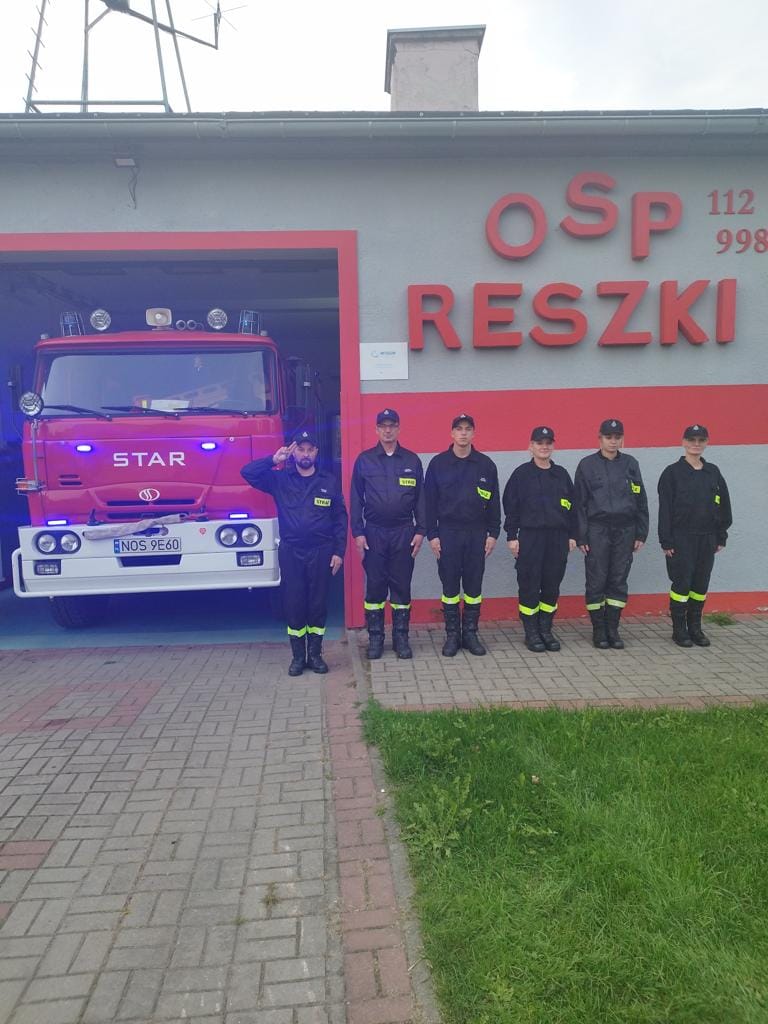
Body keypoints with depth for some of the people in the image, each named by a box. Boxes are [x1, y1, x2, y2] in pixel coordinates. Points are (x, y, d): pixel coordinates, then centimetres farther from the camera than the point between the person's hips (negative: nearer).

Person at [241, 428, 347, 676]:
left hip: (321, 552, 0)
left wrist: (339, 551, -1)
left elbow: (340, 519, 5)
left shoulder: (329, 482, 5)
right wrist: (273, 460, -11)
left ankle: (315, 654, 18)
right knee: (293, 604, 3)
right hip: (291, 552, 0)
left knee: (318, 604, 5)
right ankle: (298, 656, 15)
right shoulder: (279, 479, 4)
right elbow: (247, 473, -5)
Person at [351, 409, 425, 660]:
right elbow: (356, 499, 2)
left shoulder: (412, 460, 5)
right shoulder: (364, 460, 2)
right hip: (373, 532, -1)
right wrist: (357, 533, -4)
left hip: (404, 532, 1)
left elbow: (420, 498, 6)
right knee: (374, 586, 4)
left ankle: (401, 637, 16)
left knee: (401, 586, 6)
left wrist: (420, 531, 0)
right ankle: (375, 638, 15)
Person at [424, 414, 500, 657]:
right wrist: (432, 534, -5)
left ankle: (470, 634, 17)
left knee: (474, 586, 6)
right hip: (448, 532, -1)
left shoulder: (486, 464, 4)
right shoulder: (438, 463, 0)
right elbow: (430, 501, 0)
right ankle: (452, 635, 14)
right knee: (450, 586, 4)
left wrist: (493, 533, 1)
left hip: (477, 533, 1)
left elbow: (493, 502, 6)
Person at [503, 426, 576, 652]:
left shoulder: (561, 474, 11)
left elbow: (571, 506, 14)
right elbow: (510, 507, -2)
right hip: (530, 536, -3)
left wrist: (572, 535, 9)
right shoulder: (521, 474, 0)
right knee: (529, 585, -1)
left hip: (558, 537, 4)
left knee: (552, 585, 7)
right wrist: (511, 536, -7)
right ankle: (531, 632, 9)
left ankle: (546, 630, 18)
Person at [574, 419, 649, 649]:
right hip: (597, 530, -2)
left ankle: (613, 629, 15)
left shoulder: (630, 463, 9)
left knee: (619, 581, 6)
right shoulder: (587, 465, 1)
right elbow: (579, 503, 0)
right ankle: (599, 630, 11)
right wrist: (581, 536, -6)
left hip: (625, 530, 3)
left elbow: (641, 501, 10)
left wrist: (641, 533, 5)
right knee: (596, 581, 0)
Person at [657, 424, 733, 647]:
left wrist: (721, 537, 8)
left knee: (701, 585, 8)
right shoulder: (672, 472, -4)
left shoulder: (713, 472, 9)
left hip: (707, 538, 4)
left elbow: (723, 506, 13)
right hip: (681, 538, -4)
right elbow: (665, 509, -7)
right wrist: (666, 541, -11)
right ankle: (679, 629, 9)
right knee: (682, 583, -3)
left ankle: (695, 628, 20)